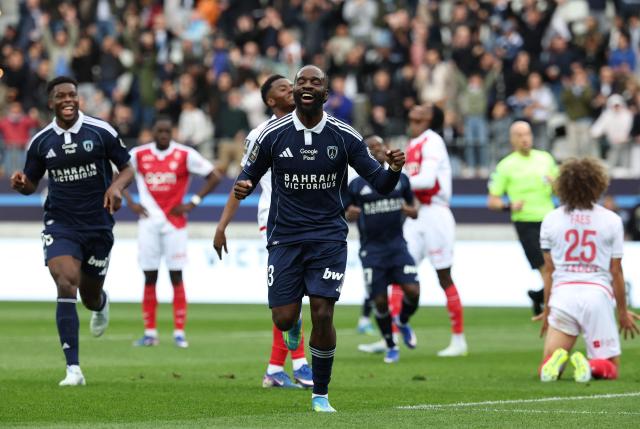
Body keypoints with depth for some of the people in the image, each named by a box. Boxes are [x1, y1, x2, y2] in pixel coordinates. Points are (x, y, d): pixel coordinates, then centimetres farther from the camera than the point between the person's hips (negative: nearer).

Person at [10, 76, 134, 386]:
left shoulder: (101, 132, -5)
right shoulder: (41, 142, 0)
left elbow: (127, 168, 3)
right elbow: (31, 184, 10)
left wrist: (117, 186, -19)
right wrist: (19, 184, -14)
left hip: (97, 225, 0)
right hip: (60, 225, 0)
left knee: (90, 296, 12)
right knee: (66, 286, -20)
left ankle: (101, 304, 55)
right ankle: (73, 369, -20)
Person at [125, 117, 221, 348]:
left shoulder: (185, 155, -3)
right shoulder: (138, 154, 3)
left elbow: (213, 177, 3)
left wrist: (193, 203, -3)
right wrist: (130, 203, 5)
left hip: (174, 223, -2)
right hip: (149, 222, 2)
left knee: (176, 276, -2)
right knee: (149, 277, 2)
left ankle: (179, 332, 1)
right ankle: (150, 333, 7)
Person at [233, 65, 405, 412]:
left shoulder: (344, 137, -3)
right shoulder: (273, 134, -2)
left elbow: (380, 184, 1)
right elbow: (249, 175, 6)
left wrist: (393, 170, -22)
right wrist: (242, 187, -18)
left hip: (328, 236, -1)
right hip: (285, 236, 1)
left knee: (322, 315, -10)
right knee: (283, 318, -4)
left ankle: (320, 394, 7)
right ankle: (294, 324, 37)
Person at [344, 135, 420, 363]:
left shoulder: (400, 179, 8)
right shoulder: (356, 185, 2)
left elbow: (414, 211, 16)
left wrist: (409, 210, -8)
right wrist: (349, 215, -18)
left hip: (397, 245, 2)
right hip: (372, 250, -2)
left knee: (413, 291, -15)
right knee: (380, 300, -5)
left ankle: (403, 322, 19)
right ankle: (391, 346, 17)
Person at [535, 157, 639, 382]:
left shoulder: (551, 220, 7)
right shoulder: (611, 221, 3)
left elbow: (548, 271, 10)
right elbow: (616, 272, 7)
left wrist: (547, 309, 21)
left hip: (563, 292, 1)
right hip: (597, 294, -1)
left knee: (547, 371, 7)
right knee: (610, 368, 10)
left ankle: (556, 361, -29)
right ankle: (589, 366, -25)